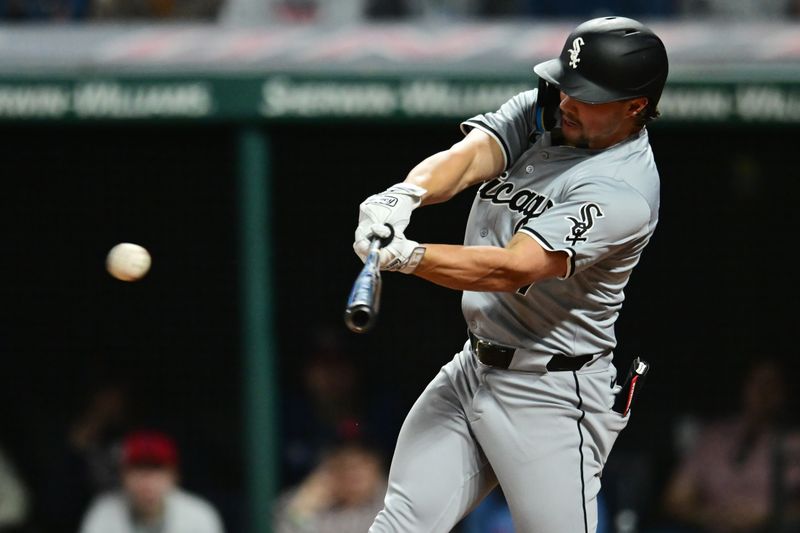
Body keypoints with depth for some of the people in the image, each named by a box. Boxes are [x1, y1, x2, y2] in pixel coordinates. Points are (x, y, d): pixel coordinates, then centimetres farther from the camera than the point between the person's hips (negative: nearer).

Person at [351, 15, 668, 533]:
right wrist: (406, 194, -36)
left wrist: (405, 255, -38)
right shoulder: (540, 112, 3)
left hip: (550, 395, -7)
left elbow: (514, 269, -29)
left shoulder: (624, 192, -21)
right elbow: (468, 156, -14)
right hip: (473, 369, 7)